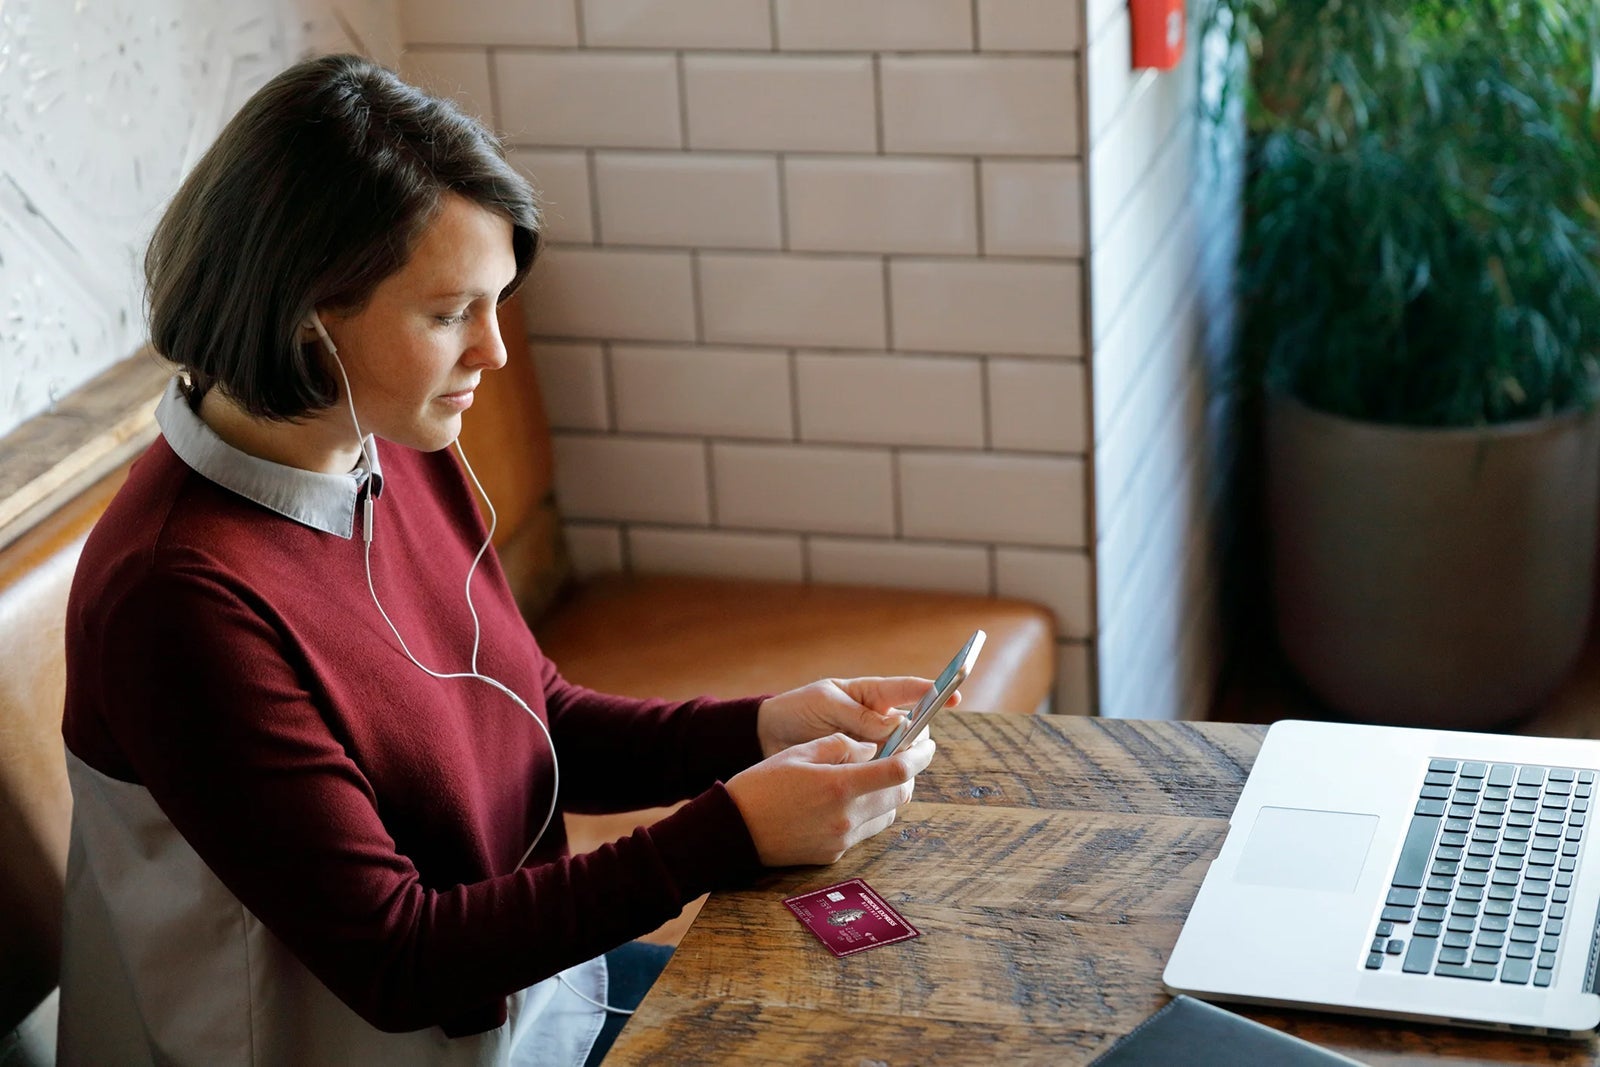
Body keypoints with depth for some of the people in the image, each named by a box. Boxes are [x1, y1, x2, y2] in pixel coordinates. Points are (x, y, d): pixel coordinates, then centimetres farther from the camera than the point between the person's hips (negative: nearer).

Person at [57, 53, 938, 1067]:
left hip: (540, 979, 7)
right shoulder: (183, 593, -28)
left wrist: (760, 728, -8)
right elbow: (393, 961, -25)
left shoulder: (405, 461, -4)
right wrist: (731, 831, -26)